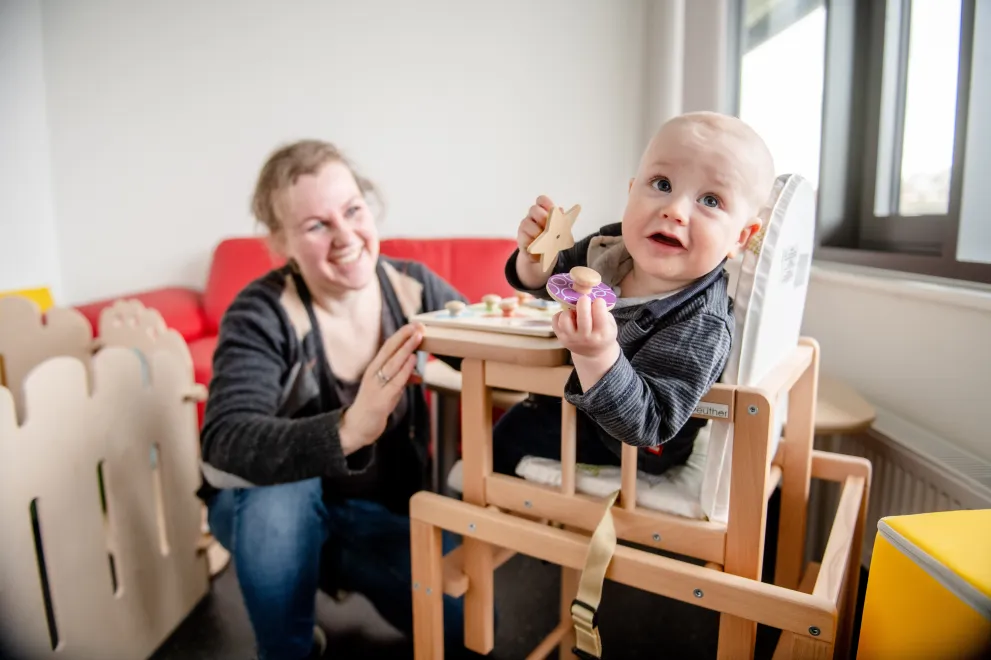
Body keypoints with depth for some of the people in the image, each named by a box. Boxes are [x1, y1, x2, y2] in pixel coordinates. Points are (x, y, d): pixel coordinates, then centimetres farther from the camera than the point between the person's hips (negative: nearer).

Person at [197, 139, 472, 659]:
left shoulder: (415, 289, -14)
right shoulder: (262, 314, -22)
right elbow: (226, 444, -35)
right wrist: (348, 429, -53)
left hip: (387, 506, 3)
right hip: (275, 505, -2)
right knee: (280, 492, -36)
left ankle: (335, 565, 18)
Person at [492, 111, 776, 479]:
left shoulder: (700, 326, -39)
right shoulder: (614, 246, -18)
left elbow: (642, 427, -41)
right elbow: (551, 281, 0)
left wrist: (598, 355, -58)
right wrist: (536, 255, -24)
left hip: (636, 450, -6)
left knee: (509, 434, -3)